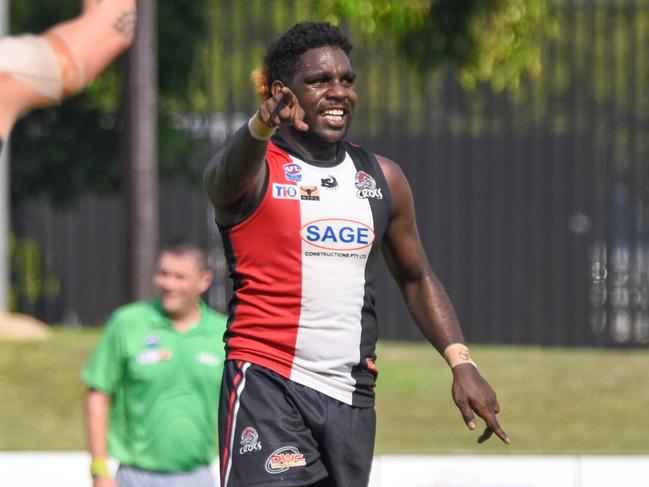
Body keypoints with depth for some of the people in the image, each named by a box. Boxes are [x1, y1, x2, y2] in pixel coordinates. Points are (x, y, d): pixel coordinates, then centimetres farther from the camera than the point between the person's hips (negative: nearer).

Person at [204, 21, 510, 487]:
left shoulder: (383, 177, 13)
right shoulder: (256, 171, -4)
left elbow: (417, 278, 22)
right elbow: (231, 171, -30)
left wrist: (461, 362, 8)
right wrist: (261, 127, -53)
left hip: (352, 397, 6)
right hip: (269, 388, -6)